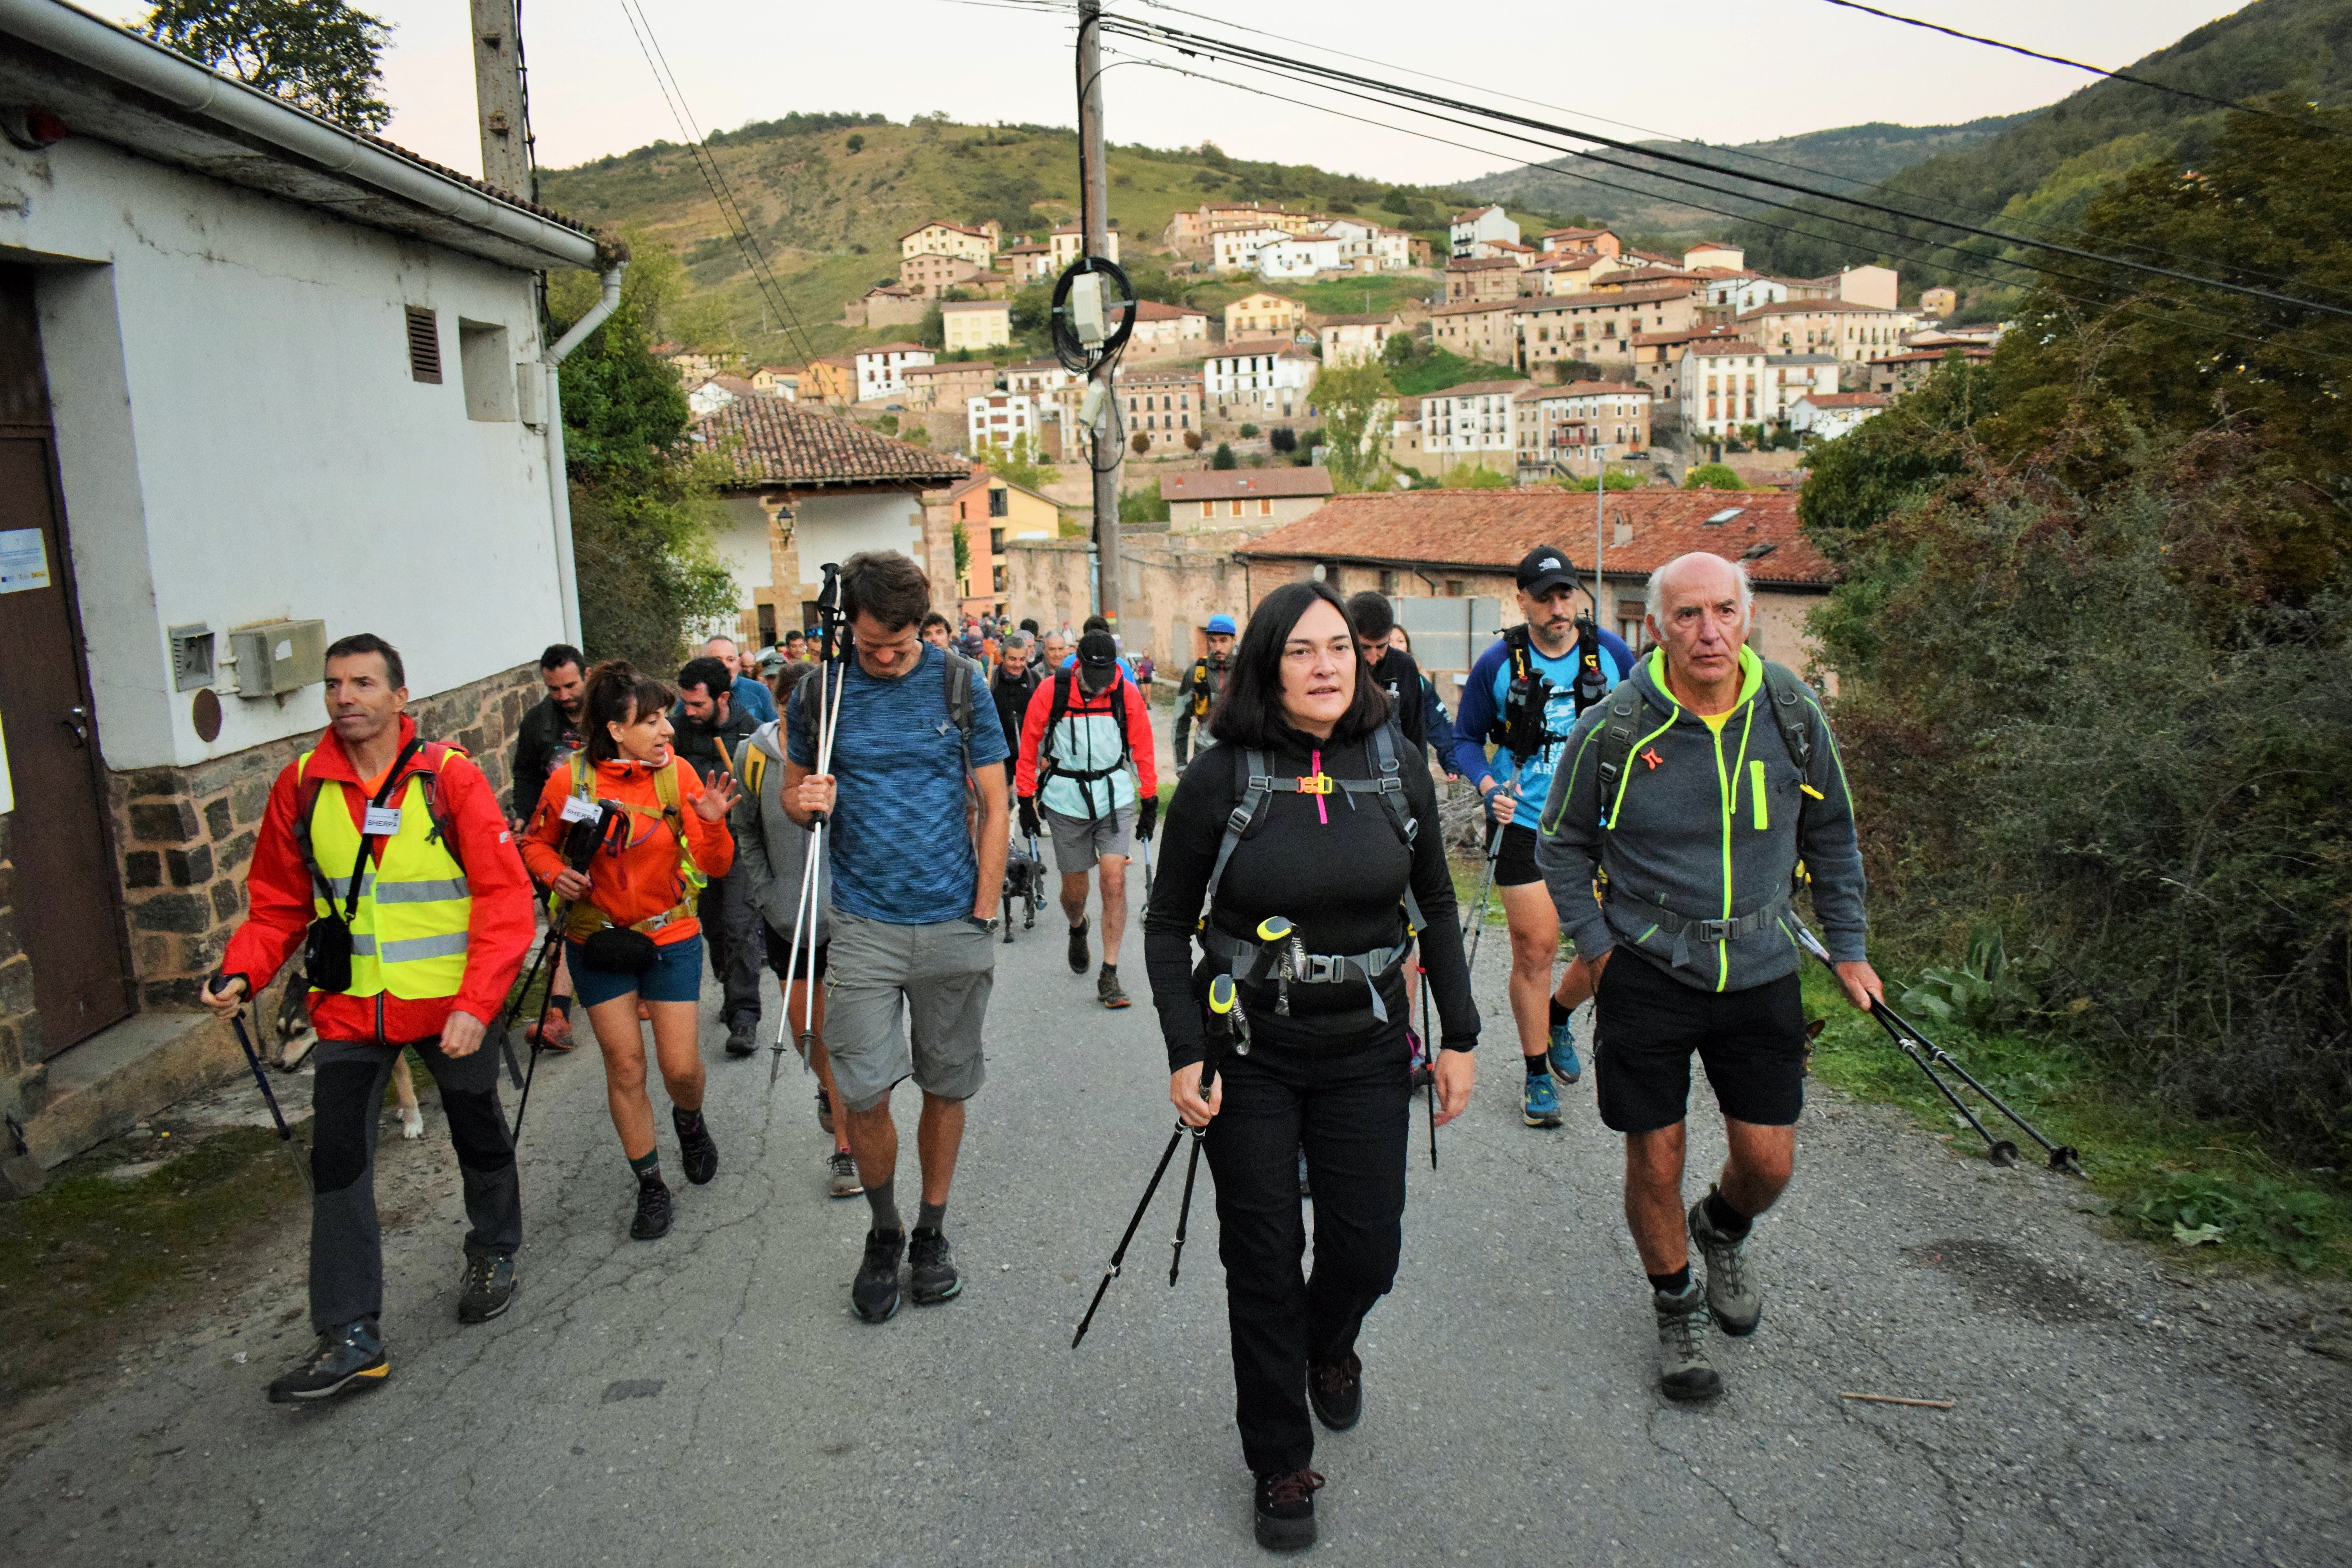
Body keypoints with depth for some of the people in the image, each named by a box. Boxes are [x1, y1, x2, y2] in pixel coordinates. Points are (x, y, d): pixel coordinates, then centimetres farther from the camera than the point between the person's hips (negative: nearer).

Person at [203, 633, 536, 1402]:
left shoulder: (451, 778, -13)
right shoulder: (301, 786, -3)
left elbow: (505, 897, -15)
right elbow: (278, 903, 7)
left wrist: (476, 1003, -23)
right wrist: (241, 972, -11)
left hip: (450, 1003, -2)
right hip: (350, 1007, 3)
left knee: (479, 1137, 16)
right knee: (337, 1158, -1)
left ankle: (493, 1254, 43)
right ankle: (350, 1337, 9)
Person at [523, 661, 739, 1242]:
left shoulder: (677, 773, -10)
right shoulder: (571, 781, -11)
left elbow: (716, 866, -11)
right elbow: (536, 841, 7)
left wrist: (712, 823, -30)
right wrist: (555, 871, -13)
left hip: (671, 937, 0)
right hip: (598, 942, 0)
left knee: (680, 1065, -1)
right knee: (624, 1064, 5)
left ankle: (690, 1122, 36)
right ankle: (650, 1186, 22)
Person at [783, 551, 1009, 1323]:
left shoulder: (959, 683, -2)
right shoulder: (818, 692, 0)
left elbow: (995, 807, 1)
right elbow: (794, 788, 12)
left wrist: (984, 916, -4)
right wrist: (806, 802, -13)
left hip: (954, 923, 0)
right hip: (864, 925, 0)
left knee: (946, 1087, 10)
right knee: (863, 1094, -3)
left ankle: (932, 1232, 29)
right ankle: (884, 1231, 22)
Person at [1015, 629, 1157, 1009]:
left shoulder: (1127, 693, -6)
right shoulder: (1051, 691, -9)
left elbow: (1142, 748, 3)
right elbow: (1029, 744, 0)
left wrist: (1150, 802, 6)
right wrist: (1026, 799, 1)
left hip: (1116, 799, 0)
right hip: (1066, 802, 0)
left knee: (1115, 882, -10)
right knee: (1074, 889, 10)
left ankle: (1109, 975, -2)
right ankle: (1078, 931, 46)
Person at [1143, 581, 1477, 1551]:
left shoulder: (1398, 771, -3)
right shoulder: (1219, 778, -11)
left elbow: (1435, 906, 8)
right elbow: (1168, 924, -3)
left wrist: (1460, 1038, 5)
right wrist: (1185, 1053, -11)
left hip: (1364, 1051, 2)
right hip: (1250, 1053, -2)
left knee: (1367, 1251, 8)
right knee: (1263, 1263, 6)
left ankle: (1329, 1347, 46)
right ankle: (1280, 1468, 28)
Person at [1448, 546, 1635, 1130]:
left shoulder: (1611, 653, 0)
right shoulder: (1497, 664, -6)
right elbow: (1466, 739, 3)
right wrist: (1489, 785, -15)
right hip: (1526, 826, -2)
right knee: (1535, 949, -1)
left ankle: (1558, 1018, 36)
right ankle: (1537, 1075, 17)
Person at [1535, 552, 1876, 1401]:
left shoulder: (1792, 713, -5)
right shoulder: (1614, 729, -13)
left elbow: (1832, 836, 10)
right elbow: (1562, 843, 2)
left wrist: (1848, 949, 10)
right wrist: (1593, 944, -4)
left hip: (1760, 972, 2)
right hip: (1646, 974, -2)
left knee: (1768, 1161, 6)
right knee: (1655, 1161, 6)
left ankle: (1722, 1232, 42)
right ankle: (1676, 1307, 32)